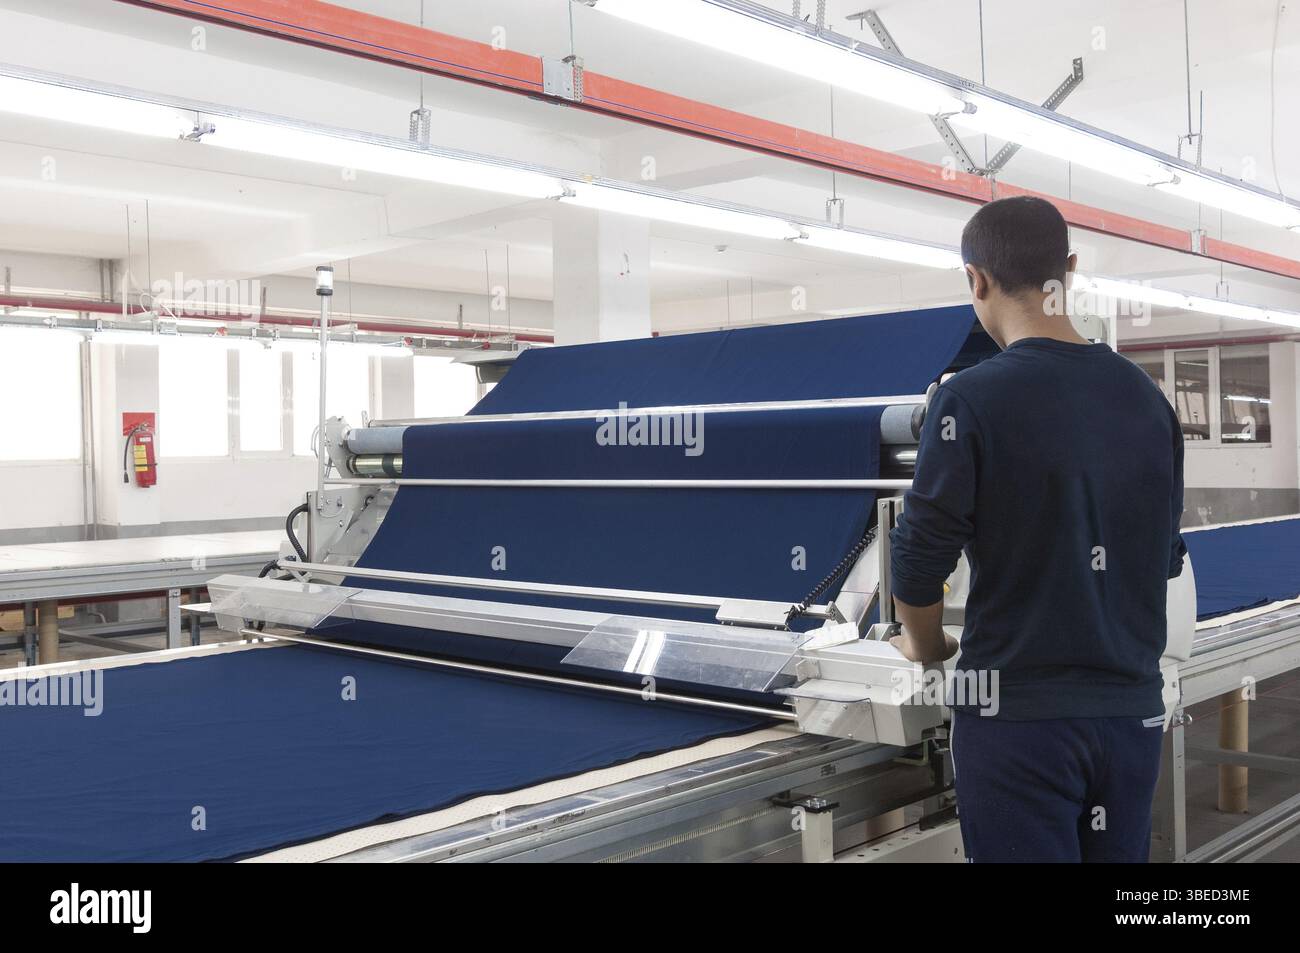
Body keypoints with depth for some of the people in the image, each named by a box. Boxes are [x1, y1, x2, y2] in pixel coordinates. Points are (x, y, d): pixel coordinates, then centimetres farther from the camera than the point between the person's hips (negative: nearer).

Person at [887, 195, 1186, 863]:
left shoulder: (972, 399, -13)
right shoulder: (1147, 397, 4)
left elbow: (920, 558, -11)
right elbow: (1165, 558, 13)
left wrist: (926, 650, 9)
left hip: (1020, 713, -5)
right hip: (1134, 709, 6)